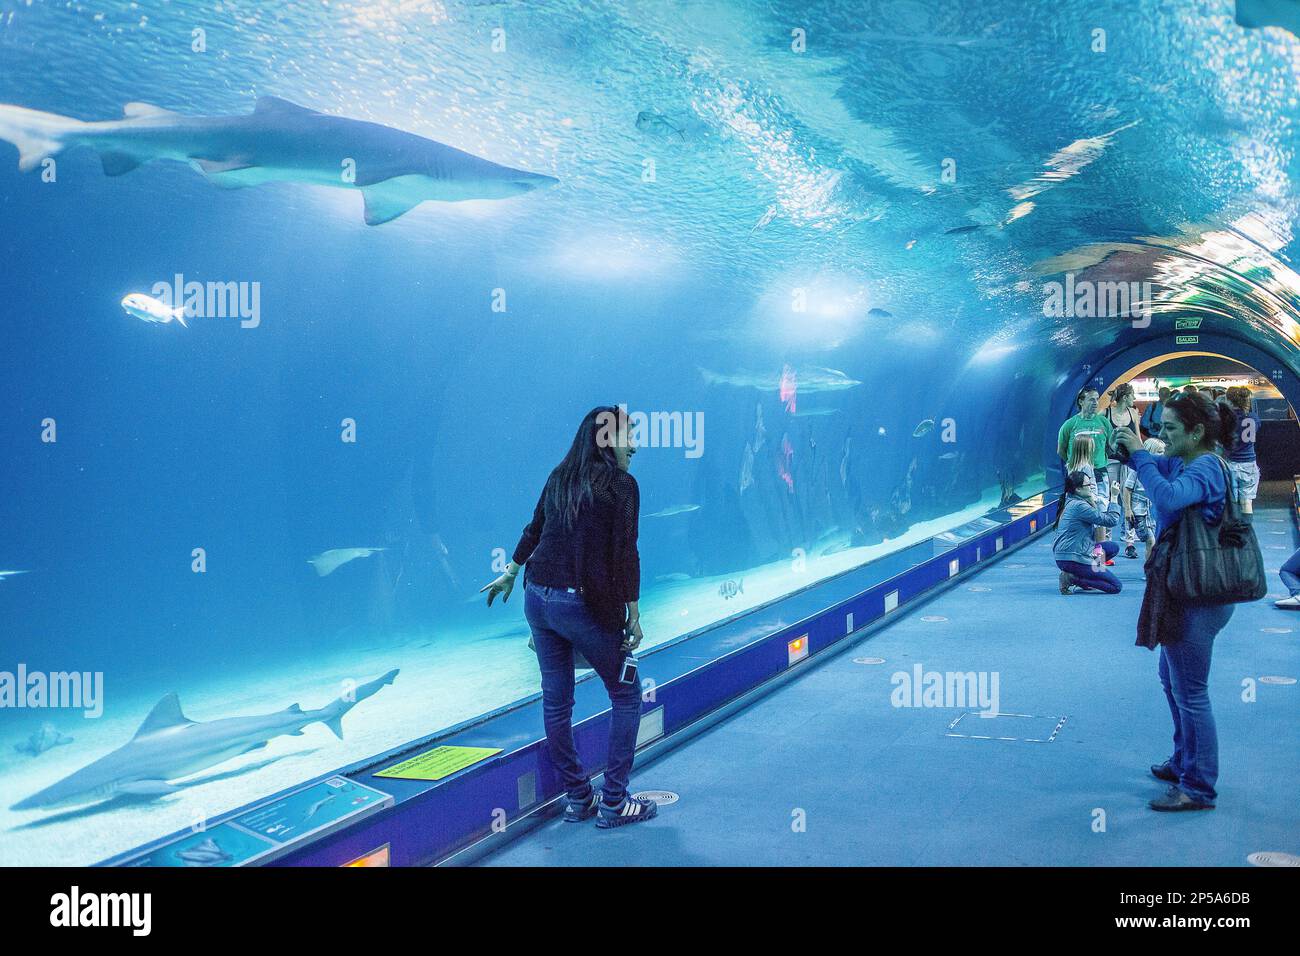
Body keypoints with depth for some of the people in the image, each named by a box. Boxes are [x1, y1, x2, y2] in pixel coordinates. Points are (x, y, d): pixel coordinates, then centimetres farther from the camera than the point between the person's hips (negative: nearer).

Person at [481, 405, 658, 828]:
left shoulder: (560, 477, 10)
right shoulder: (621, 485, -8)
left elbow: (534, 531, 21)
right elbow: (625, 554, -12)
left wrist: (510, 574, 35)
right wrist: (634, 616, -7)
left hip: (538, 598, 7)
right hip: (584, 604, -7)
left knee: (556, 701, 13)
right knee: (626, 697, 9)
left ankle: (577, 798, 23)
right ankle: (613, 803, 9)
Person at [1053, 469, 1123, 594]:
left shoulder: (1070, 502, 10)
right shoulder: (1079, 506, -19)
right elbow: (1111, 520, -16)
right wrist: (1114, 497, -10)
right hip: (1072, 559, -10)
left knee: (1113, 547, 20)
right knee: (1116, 586, -4)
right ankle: (1071, 578, -8)